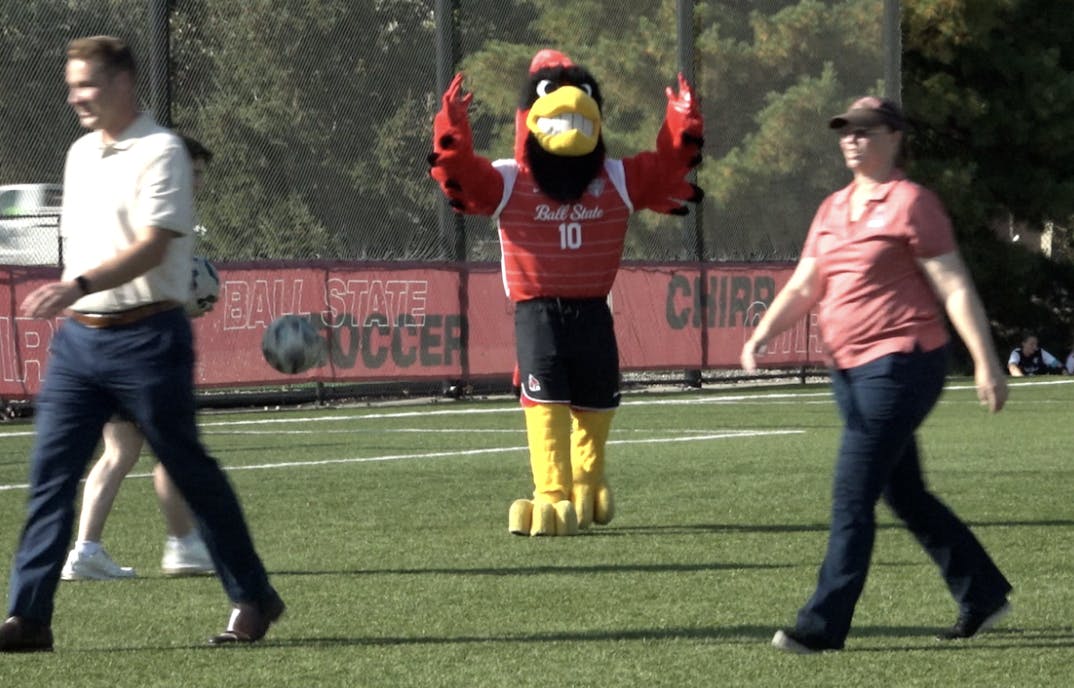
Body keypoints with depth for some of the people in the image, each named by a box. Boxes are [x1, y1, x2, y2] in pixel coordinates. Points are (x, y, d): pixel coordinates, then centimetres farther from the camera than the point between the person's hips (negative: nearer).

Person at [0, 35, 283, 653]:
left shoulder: (160, 153, -11)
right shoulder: (80, 155, 14)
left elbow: (152, 248, -22)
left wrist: (78, 286, -33)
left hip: (145, 339, -7)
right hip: (79, 337, 7)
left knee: (190, 471, 3)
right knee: (51, 473, -3)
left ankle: (253, 600, 16)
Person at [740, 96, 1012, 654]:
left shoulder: (910, 204, -8)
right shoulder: (832, 210, 15)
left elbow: (955, 288, -10)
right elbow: (803, 287, 14)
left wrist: (985, 364, -14)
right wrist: (762, 333, -4)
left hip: (900, 364, -9)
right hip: (852, 371, 9)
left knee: (852, 498, -11)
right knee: (906, 497, 15)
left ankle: (823, 625, -9)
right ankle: (983, 595, 27)